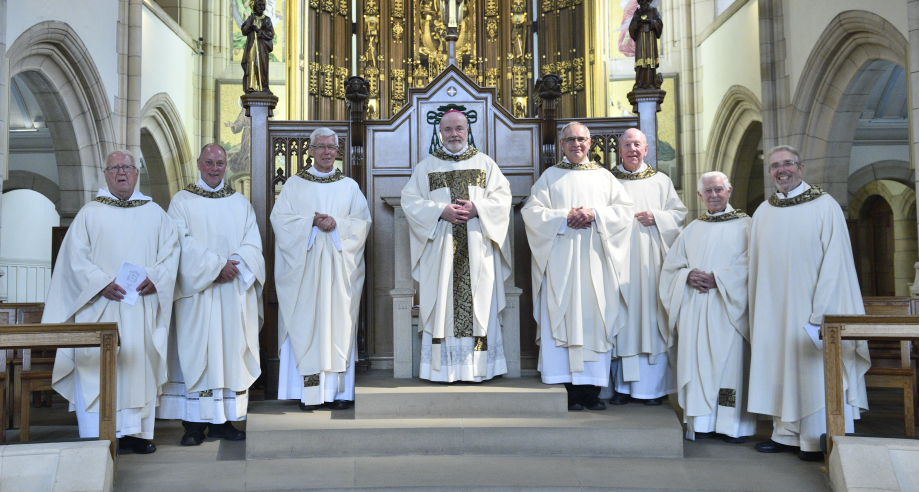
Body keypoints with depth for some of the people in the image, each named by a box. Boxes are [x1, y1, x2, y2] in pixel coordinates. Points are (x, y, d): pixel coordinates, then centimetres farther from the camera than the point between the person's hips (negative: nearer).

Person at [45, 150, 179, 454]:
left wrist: (156, 278, -11)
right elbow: (76, 257, -1)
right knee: (97, 366, -6)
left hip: (143, 303, 2)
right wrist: (102, 284, -15)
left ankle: (135, 431, 9)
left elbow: (171, 250, 7)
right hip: (100, 304, -2)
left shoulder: (154, 213, 14)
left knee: (141, 364, 1)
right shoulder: (90, 213, 8)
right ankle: (96, 437, -2)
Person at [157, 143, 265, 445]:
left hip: (234, 293, 3)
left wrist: (234, 263, -14)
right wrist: (216, 265, -17)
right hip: (197, 291, -3)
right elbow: (183, 242, -7)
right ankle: (194, 424, 0)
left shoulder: (241, 203, 15)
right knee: (195, 351, -5)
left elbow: (253, 243, 5)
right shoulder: (182, 202, 6)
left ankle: (223, 420, 9)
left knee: (230, 350, 2)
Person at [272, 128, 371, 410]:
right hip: (304, 267, -1)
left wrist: (337, 224, -13)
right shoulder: (294, 184, 10)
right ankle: (308, 393, -2)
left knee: (339, 322, -2)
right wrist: (312, 221, -13)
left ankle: (338, 391, 2)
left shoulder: (350, 186, 13)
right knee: (305, 325, -5)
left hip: (339, 267, 1)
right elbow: (280, 218, 0)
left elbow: (363, 221, 4)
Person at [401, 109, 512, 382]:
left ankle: (477, 366, 3)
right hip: (439, 249, 0)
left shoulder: (485, 163, 12)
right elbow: (410, 200, 2)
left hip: (477, 247, 0)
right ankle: (443, 367, 2)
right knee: (442, 305, -3)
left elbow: (502, 196, 5)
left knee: (478, 304, -2)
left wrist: (478, 208, -12)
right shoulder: (426, 166, 11)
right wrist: (440, 211, -12)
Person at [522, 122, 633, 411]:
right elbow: (531, 211, 2)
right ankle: (567, 391, -7)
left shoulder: (604, 176, 17)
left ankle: (592, 389, 1)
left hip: (595, 259, 2)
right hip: (560, 260, -1)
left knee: (594, 319, -3)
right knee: (562, 317, -8)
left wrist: (595, 214, -8)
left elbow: (625, 209, 7)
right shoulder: (550, 176, 12)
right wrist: (564, 217, -11)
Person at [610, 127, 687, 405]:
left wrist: (656, 217, -7)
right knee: (622, 317, -3)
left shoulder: (660, 181, 13)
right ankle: (623, 385, 4)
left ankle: (654, 386, 3)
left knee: (652, 317, -3)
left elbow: (679, 213, 9)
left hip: (651, 258, 0)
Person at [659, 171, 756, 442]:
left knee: (729, 358, -6)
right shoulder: (692, 230, 17)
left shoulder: (744, 225, 5)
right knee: (698, 360, 1)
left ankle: (734, 424, 1)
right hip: (695, 308, 4)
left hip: (728, 306, -4)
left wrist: (717, 278, -15)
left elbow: (748, 264, -7)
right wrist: (688, 276, -8)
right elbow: (671, 265, 12)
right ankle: (702, 422, 6)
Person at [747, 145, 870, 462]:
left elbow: (835, 261, -9)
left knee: (816, 368, -1)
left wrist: (821, 311, -16)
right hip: (775, 310, 4)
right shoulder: (763, 213, 10)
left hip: (811, 304, -4)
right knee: (782, 367, 6)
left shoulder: (825, 206, -4)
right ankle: (786, 433, 14)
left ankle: (821, 440, 7)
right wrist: (760, 310, 5)